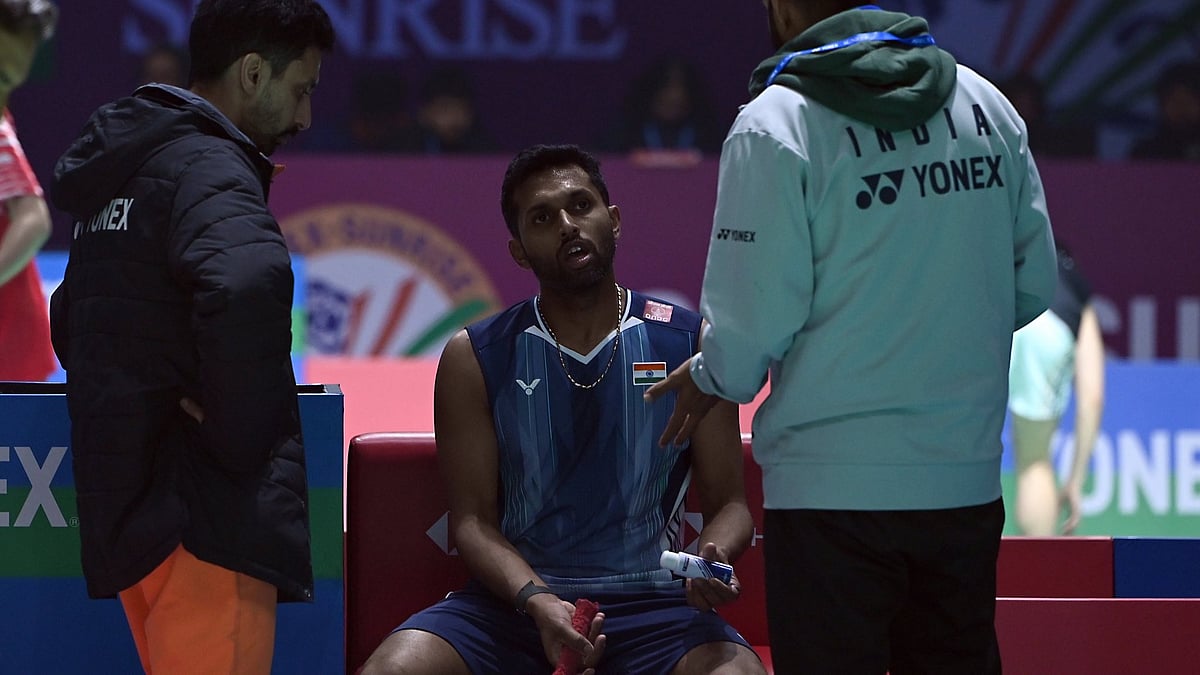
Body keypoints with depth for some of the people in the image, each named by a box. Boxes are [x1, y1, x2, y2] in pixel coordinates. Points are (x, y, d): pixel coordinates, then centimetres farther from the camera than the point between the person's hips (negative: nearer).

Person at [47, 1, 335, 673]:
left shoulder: (120, 174, 19)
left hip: (127, 510, 10)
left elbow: (69, 319, 34)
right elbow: (249, 284, -34)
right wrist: (238, 436, -22)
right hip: (206, 517, -10)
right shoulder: (209, 169, -12)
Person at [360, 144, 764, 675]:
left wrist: (712, 560, -16)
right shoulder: (475, 358, 6)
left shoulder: (689, 346, 6)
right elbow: (473, 520, 1)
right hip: (511, 605, 1)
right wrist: (536, 602, -18)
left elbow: (728, 503, 8)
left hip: (651, 608, -1)